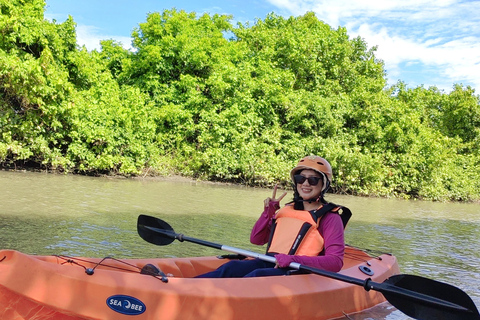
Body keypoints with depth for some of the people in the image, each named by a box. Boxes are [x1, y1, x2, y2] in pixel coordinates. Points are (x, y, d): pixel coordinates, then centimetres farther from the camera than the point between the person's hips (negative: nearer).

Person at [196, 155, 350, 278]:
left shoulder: (330, 217, 2)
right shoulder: (287, 209, 20)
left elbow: (336, 262, -10)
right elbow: (256, 239, 21)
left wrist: (295, 260, -22)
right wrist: (268, 213, 5)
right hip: (270, 264, 6)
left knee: (257, 275, -33)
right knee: (231, 267, -21)